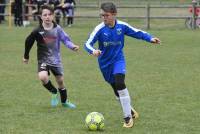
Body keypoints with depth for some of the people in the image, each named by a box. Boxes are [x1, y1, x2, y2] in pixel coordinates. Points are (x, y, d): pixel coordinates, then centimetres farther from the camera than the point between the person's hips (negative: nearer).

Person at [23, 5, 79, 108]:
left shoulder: (57, 29, -11)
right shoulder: (37, 31, -15)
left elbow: (65, 39, -6)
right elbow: (28, 42, -1)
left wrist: (73, 46, -26)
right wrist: (26, 56, 10)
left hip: (56, 60, 2)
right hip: (43, 60, -2)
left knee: (60, 80, 11)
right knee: (42, 77, -27)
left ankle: (64, 101, 35)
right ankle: (54, 93, 2)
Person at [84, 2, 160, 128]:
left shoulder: (122, 26, -11)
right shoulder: (100, 29, -16)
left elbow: (137, 32, 2)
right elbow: (88, 43, -19)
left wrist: (150, 38, -10)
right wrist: (93, 51, -40)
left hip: (118, 59, -1)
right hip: (105, 63, 1)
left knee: (119, 84, -23)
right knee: (116, 89, 11)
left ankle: (128, 117, -12)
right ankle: (130, 110, 36)